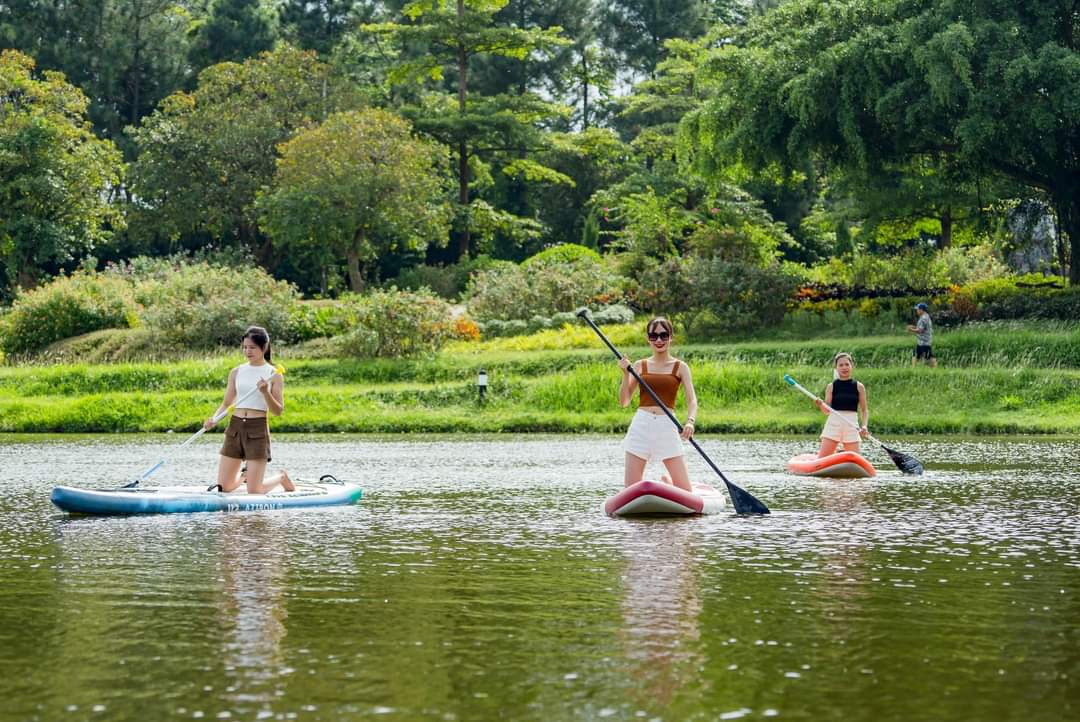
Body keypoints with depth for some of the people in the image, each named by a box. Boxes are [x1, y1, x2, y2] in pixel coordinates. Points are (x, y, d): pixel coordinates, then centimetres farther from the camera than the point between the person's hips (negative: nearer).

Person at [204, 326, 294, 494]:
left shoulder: (274, 375, -1)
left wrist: (265, 392, -20)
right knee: (223, 487, 3)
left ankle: (281, 478, 26)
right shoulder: (236, 372, 8)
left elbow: (278, 411, -4)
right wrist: (214, 419, -6)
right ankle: (245, 474, 37)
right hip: (235, 427, 4)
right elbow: (226, 403, 12)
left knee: (254, 492, -6)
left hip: (258, 429, -4)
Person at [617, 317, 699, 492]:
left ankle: (667, 482, 31)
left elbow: (692, 400, -5)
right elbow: (624, 401, 6)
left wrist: (690, 421, -25)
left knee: (685, 491, -3)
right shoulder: (639, 366, 9)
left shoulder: (680, 367, 5)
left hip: (667, 427, -1)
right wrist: (626, 374, -8)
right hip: (641, 426, 1)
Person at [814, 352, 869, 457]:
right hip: (833, 424, 0)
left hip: (851, 425, 0)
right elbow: (826, 410, 4)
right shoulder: (831, 387, 4)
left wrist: (864, 426, -8)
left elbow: (864, 410, 8)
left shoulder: (859, 387, 5)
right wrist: (821, 405, -18)